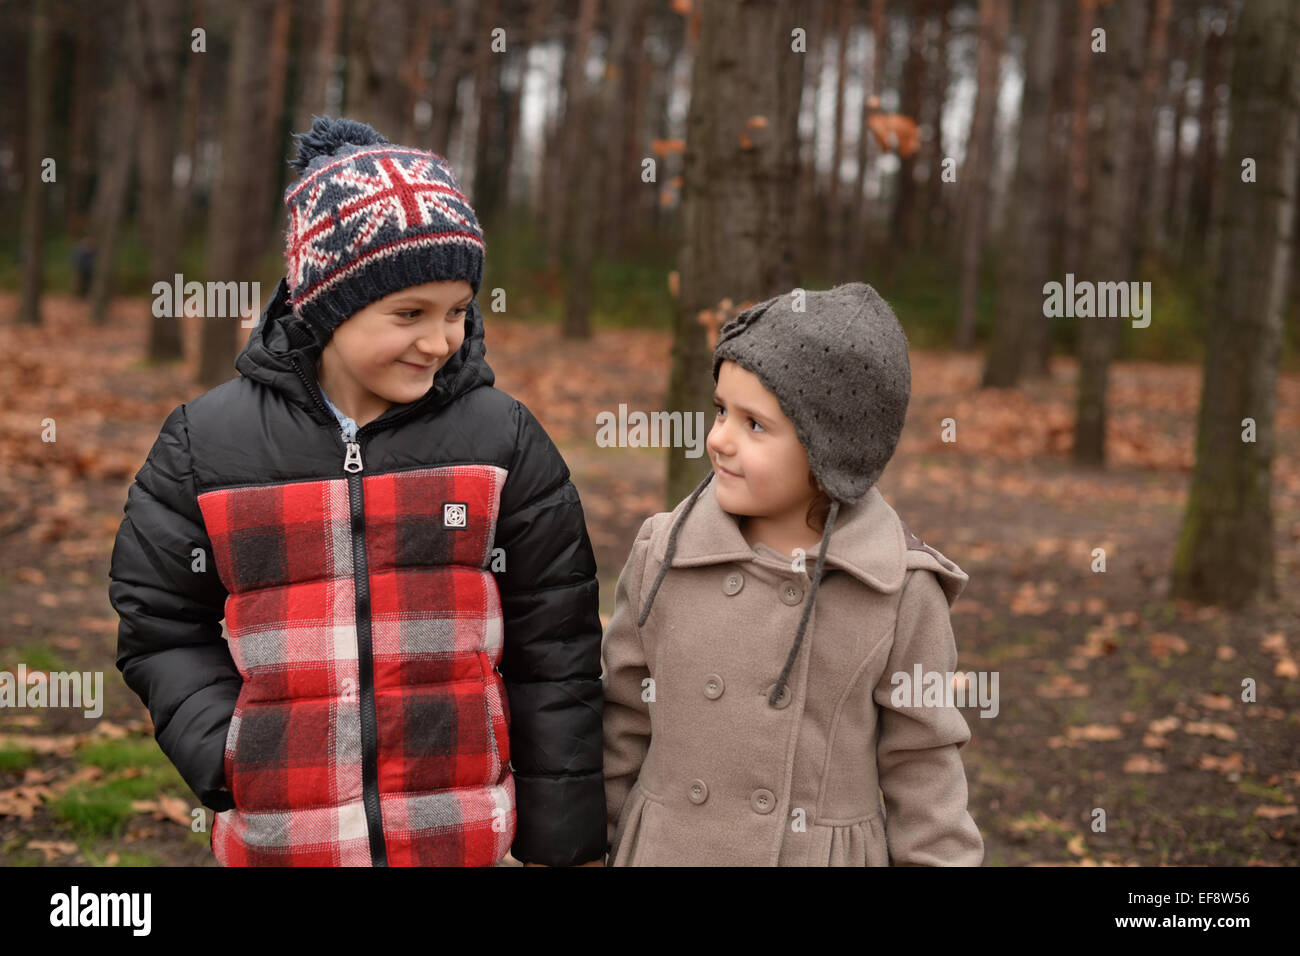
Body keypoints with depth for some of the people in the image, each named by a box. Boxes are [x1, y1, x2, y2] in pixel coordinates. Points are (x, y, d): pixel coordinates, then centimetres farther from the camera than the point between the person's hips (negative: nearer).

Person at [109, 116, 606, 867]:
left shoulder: (503, 440, -1)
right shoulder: (207, 444, 0)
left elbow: (553, 652, 1)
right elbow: (162, 627, 6)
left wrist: (565, 840, 2)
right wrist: (233, 761, -8)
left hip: (466, 833, 0)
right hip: (278, 835, 1)